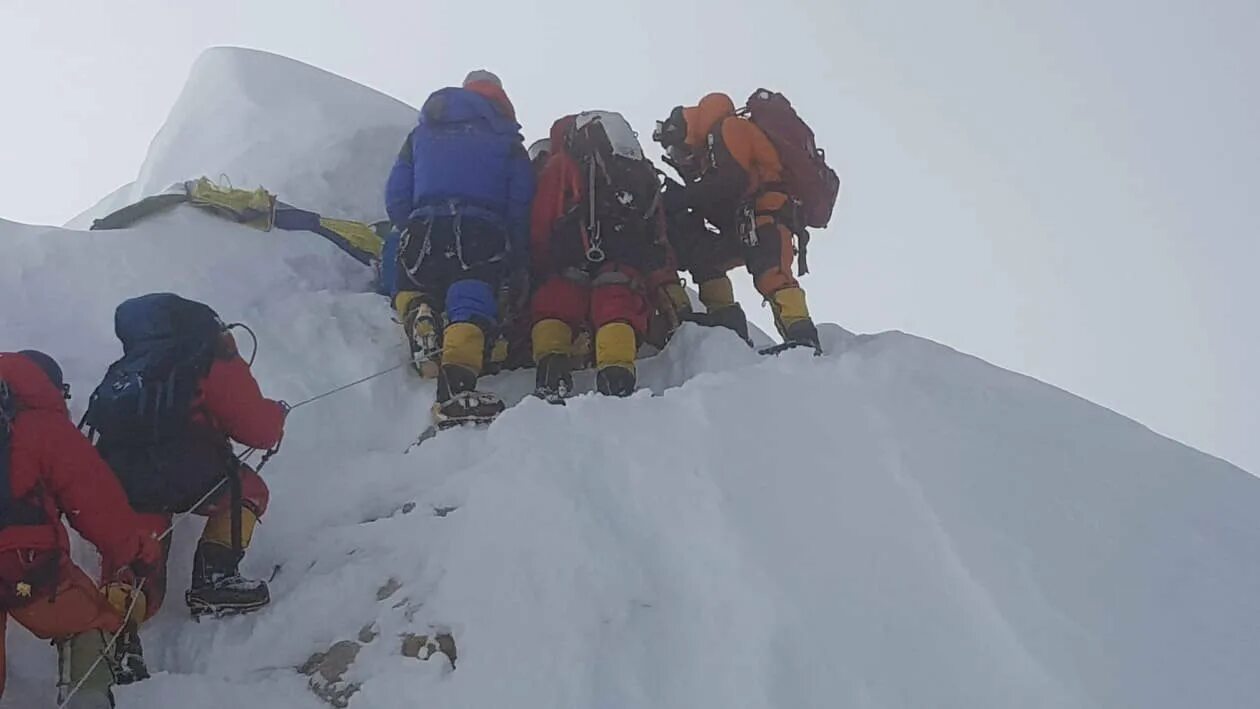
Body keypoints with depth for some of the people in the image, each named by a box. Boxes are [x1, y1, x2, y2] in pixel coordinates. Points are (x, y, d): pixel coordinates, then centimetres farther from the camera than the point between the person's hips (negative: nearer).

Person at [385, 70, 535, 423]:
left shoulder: (422, 134, 25)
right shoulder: (507, 141, 18)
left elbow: (396, 199, 17)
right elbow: (521, 208, 8)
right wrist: (517, 267, 14)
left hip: (424, 230, 2)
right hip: (482, 234, -2)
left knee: (411, 290, 25)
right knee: (471, 306, -14)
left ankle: (418, 314, -12)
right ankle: (455, 389, -40)